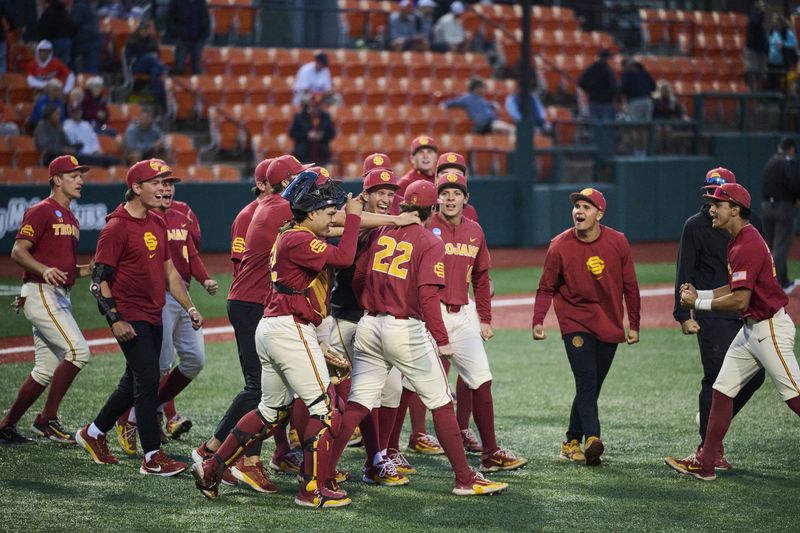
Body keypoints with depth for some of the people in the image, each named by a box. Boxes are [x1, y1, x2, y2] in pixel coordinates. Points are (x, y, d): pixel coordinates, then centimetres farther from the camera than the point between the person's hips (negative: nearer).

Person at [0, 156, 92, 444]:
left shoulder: (71, 219, 21)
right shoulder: (41, 211, -7)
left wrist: (92, 269, 9)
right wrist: (45, 270, -31)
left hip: (61, 297, 10)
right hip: (41, 294, -10)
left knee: (47, 371, 9)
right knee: (77, 350, -19)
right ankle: (48, 419, -12)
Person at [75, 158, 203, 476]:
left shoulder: (157, 224, 14)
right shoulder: (117, 227, -12)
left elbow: (169, 272, 20)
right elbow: (99, 278, -14)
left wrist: (190, 308, 13)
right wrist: (114, 319, -21)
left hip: (153, 318, 9)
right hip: (130, 318, -9)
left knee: (135, 383, 15)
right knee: (148, 381, -11)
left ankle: (93, 433, 33)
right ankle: (152, 457, -8)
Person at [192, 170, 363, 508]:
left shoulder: (289, 236, 16)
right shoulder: (299, 241, -14)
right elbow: (343, 258, -23)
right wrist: (353, 216, -13)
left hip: (270, 329, 10)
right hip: (291, 330, -10)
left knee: (272, 411, 19)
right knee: (324, 407, -4)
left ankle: (212, 469, 21)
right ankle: (313, 489, -4)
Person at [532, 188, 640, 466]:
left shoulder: (618, 242, -3)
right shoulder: (559, 246, -8)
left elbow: (629, 286, 5)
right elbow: (546, 288, -1)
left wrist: (633, 324, 6)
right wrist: (538, 321, -14)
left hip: (609, 326, 3)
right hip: (575, 322, -3)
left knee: (591, 387, 7)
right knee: (586, 384, -16)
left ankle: (572, 442, 19)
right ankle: (592, 439, -27)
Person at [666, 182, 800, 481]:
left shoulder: (747, 246, -21)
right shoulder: (740, 241, 12)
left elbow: (739, 300, -25)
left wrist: (698, 304, -14)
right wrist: (699, 295, 6)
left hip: (770, 329, -11)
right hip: (752, 330, 11)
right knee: (722, 389, 9)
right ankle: (706, 462, 12)